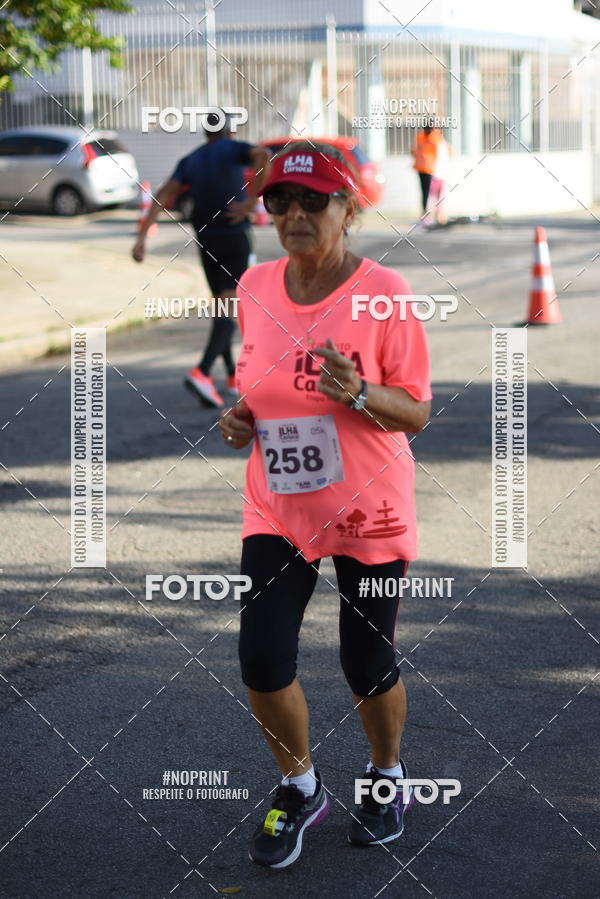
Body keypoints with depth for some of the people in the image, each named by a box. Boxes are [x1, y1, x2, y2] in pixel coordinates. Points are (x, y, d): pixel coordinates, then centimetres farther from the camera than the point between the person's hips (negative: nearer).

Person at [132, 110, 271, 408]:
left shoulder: (189, 161, 11)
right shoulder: (233, 149, 0)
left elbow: (164, 195, -1)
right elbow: (264, 155, -22)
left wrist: (142, 236, -6)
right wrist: (251, 201, -20)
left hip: (205, 239, 5)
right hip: (234, 237, -5)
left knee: (221, 305, 20)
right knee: (230, 308, -12)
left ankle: (233, 375, 25)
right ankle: (202, 372, -30)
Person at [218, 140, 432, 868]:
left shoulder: (383, 292, -13)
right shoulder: (253, 288, 0)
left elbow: (417, 414, -11)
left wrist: (359, 394, -29)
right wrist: (239, 418, -3)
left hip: (368, 513, -3)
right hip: (277, 509, 3)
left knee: (367, 664, 8)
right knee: (262, 662, -5)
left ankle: (387, 777, 38)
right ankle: (300, 788, 22)